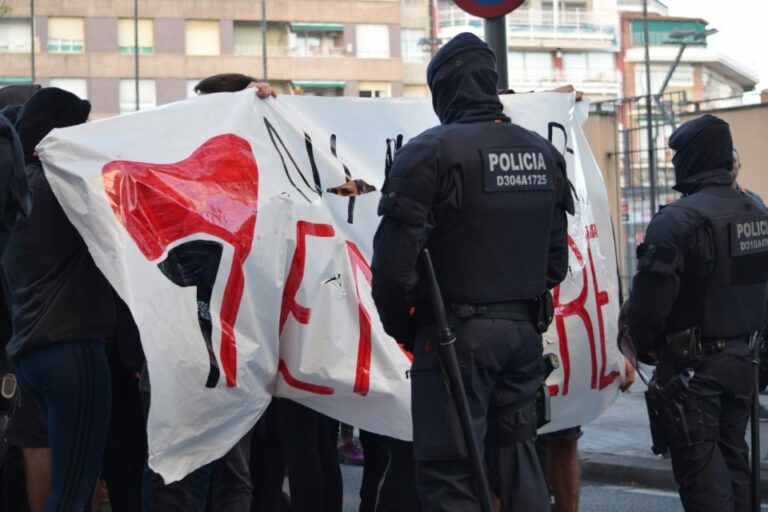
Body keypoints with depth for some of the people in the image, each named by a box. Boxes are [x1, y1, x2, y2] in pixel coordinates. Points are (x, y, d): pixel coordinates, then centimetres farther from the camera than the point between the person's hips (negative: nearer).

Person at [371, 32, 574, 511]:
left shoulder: (432, 151, -12)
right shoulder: (543, 153, 11)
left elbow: (395, 256, -16)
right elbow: (556, 256, 14)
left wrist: (398, 324, -1)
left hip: (456, 333, -7)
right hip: (525, 329, 7)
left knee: (449, 473, -1)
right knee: (518, 456, 17)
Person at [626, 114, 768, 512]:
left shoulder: (677, 220, -20)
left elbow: (650, 298, -21)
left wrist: (645, 346, -4)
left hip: (691, 363, -8)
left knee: (699, 465, -4)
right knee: (733, 457, 16)